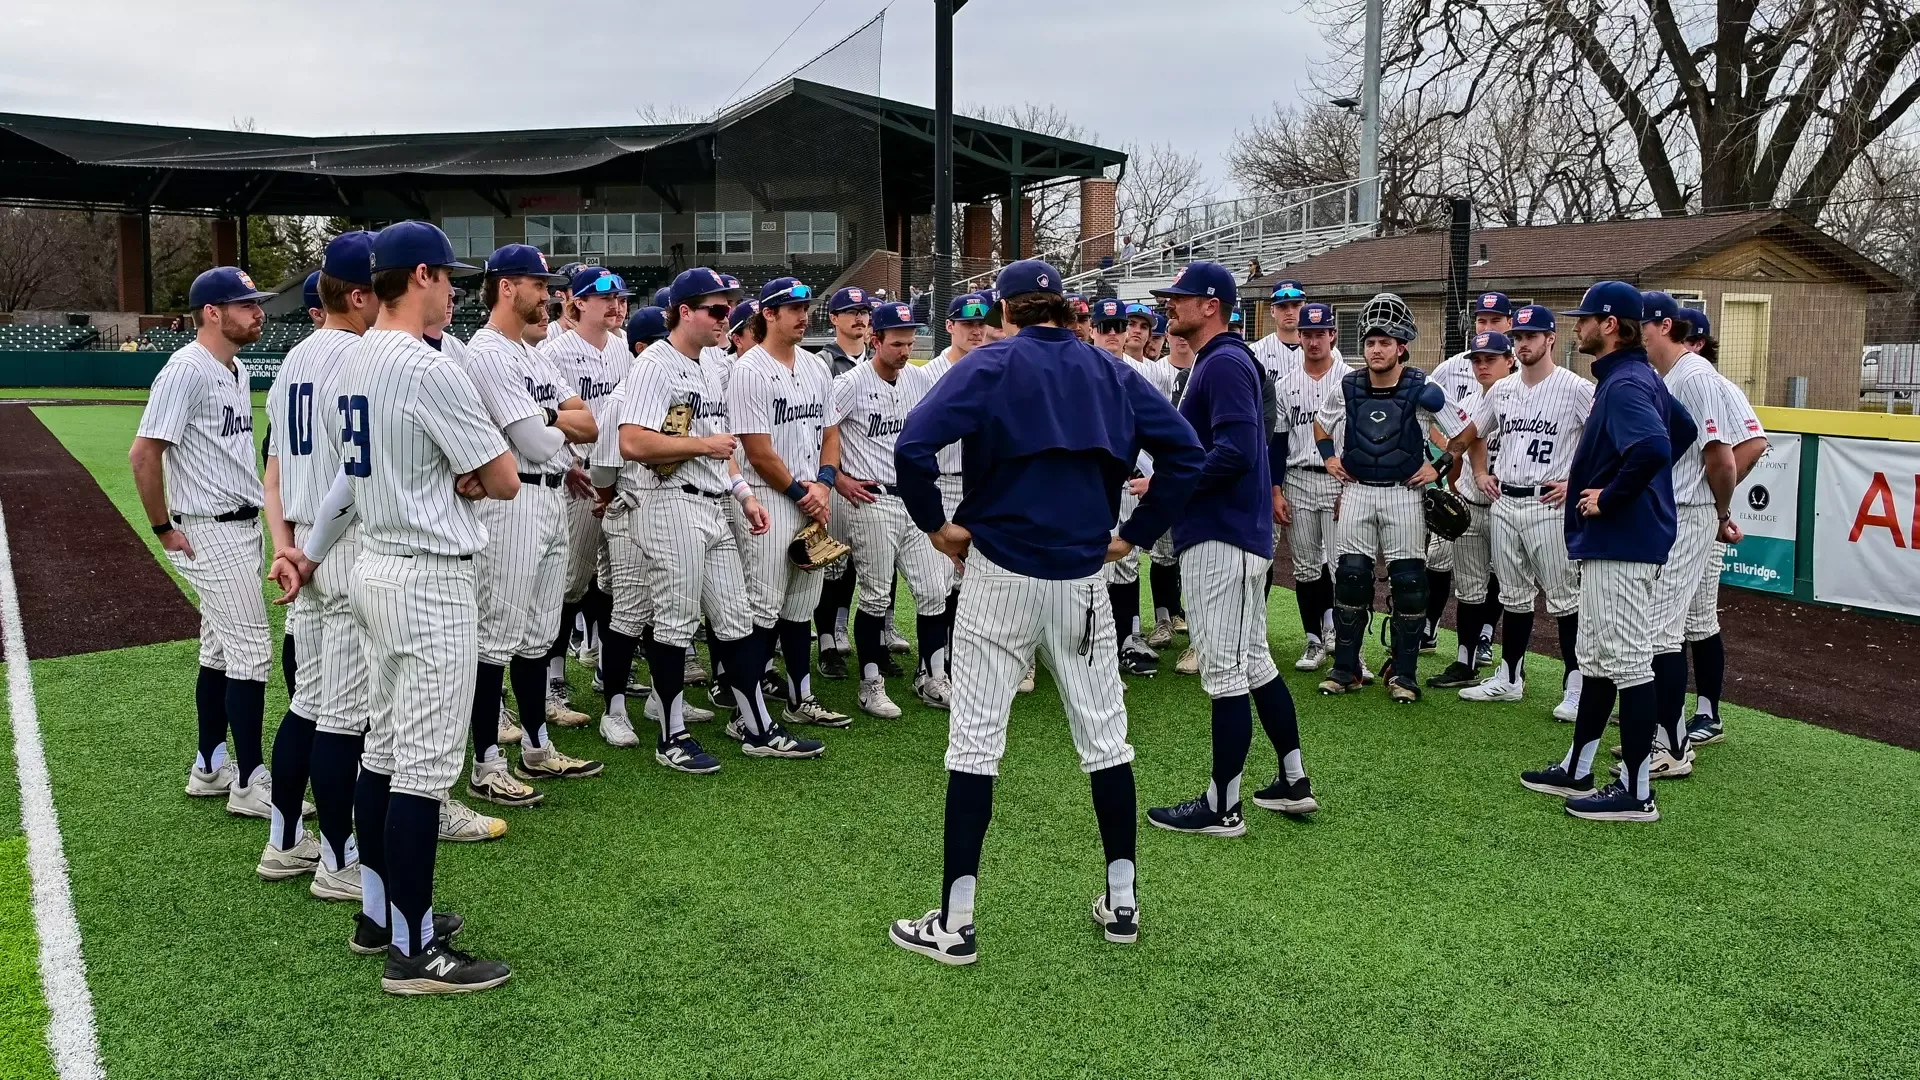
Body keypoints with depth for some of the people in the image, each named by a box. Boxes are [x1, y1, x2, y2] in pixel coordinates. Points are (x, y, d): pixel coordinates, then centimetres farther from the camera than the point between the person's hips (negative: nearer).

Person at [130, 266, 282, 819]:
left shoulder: (236, 370, 13)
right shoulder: (187, 370, -16)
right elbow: (142, 454, -19)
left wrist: (252, 519, 15)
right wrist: (164, 528, -13)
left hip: (243, 529, 9)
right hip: (211, 535, -9)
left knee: (220, 653, 15)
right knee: (251, 652, -6)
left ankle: (210, 768, 26)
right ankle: (250, 782, 2)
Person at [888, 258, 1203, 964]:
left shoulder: (991, 365, -5)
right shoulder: (1111, 372, 7)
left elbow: (914, 445, -19)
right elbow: (1184, 452, 4)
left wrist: (936, 523, -6)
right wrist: (1135, 534, 7)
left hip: (999, 576, -4)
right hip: (1083, 577, 4)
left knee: (975, 739, 0)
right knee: (1104, 732, 13)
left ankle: (955, 922, 3)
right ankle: (1122, 902, 22)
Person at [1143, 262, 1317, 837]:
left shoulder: (1223, 364, -14)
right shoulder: (1223, 361, 19)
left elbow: (1235, 451, -25)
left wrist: (1164, 484, -18)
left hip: (1220, 539, -11)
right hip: (1242, 534, 11)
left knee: (1225, 670, -5)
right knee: (1254, 661, 16)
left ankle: (1222, 808, 3)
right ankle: (1294, 783, 25)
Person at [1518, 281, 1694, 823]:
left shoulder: (1625, 383, -18)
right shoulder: (1639, 376, 14)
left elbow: (1653, 448, -34)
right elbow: (1682, 428, 27)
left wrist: (1610, 498, -21)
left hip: (1622, 544, -11)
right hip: (1609, 542, 11)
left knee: (1628, 663, -4)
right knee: (1596, 661, 17)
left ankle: (1636, 792, 4)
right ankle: (1576, 771, 27)